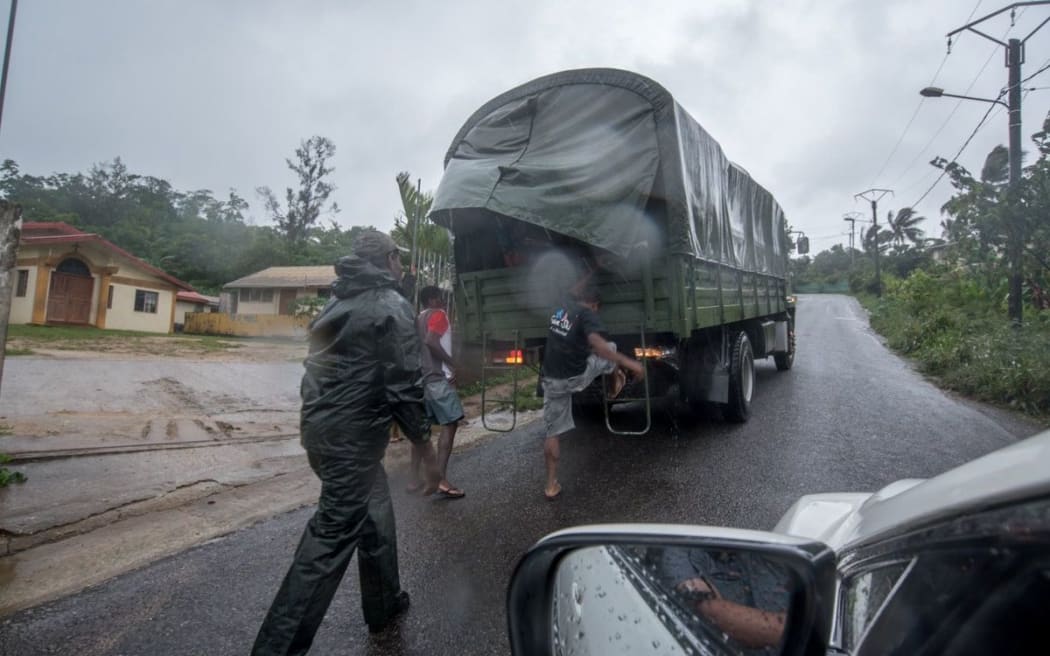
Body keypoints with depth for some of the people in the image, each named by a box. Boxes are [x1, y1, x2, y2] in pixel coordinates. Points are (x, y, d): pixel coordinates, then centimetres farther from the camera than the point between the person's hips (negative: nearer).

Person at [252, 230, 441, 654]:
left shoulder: (338, 302, 16)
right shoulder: (392, 306, -10)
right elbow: (404, 386, -15)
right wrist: (425, 445, -6)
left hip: (322, 426, 9)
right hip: (354, 433, -9)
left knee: (375, 512, 22)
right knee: (333, 536, -3)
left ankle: (384, 603, 37)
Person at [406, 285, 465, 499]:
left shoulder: (419, 319, 19)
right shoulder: (438, 314, -6)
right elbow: (431, 341, -22)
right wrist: (452, 364, -16)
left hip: (421, 377, 9)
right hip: (437, 378, -9)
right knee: (450, 424, -7)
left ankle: (415, 479, 17)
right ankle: (441, 480, -13)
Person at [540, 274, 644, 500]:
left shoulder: (561, 308, 10)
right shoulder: (587, 314, -9)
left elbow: (575, 292, 35)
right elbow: (596, 343, -28)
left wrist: (590, 275, 46)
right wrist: (629, 363, -30)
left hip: (552, 381, 5)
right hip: (576, 377, -5)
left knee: (552, 432, 10)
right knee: (610, 349, 19)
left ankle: (551, 486, 11)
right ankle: (618, 379, 46)